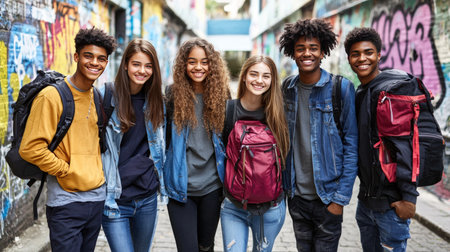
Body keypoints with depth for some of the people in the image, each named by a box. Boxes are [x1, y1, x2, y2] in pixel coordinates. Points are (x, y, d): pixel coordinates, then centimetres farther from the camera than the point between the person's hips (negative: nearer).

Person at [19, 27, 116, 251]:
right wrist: (68, 170, -12)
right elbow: (30, 148, -15)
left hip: (98, 197, 6)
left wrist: (98, 171, 7)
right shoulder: (52, 96, -12)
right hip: (66, 201, -6)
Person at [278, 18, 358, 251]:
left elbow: (351, 145, -9)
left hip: (327, 196, -4)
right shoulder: (287, 89, 3)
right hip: (296, 195, 4)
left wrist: (341, 197, -12)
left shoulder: (341, 88, -10)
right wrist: (284, 184, 7)